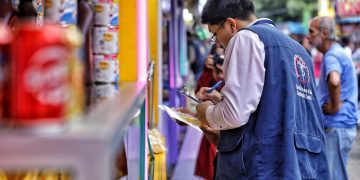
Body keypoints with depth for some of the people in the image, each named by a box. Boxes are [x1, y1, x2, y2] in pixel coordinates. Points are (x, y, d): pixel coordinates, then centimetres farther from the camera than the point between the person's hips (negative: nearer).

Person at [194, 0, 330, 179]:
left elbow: (235, 114, -17)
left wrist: (209, 113, 3)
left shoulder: (247, 37, -7)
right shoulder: (297, 48, 19)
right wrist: (223, 101, 27)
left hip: (263, 165, -8)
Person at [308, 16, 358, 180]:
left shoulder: (332, 56, -17)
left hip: (337, 126, -10)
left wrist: (334, 107, -23)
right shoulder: (339, 53, 16)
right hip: (340, 125, 10)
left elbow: (334, 81, -37)